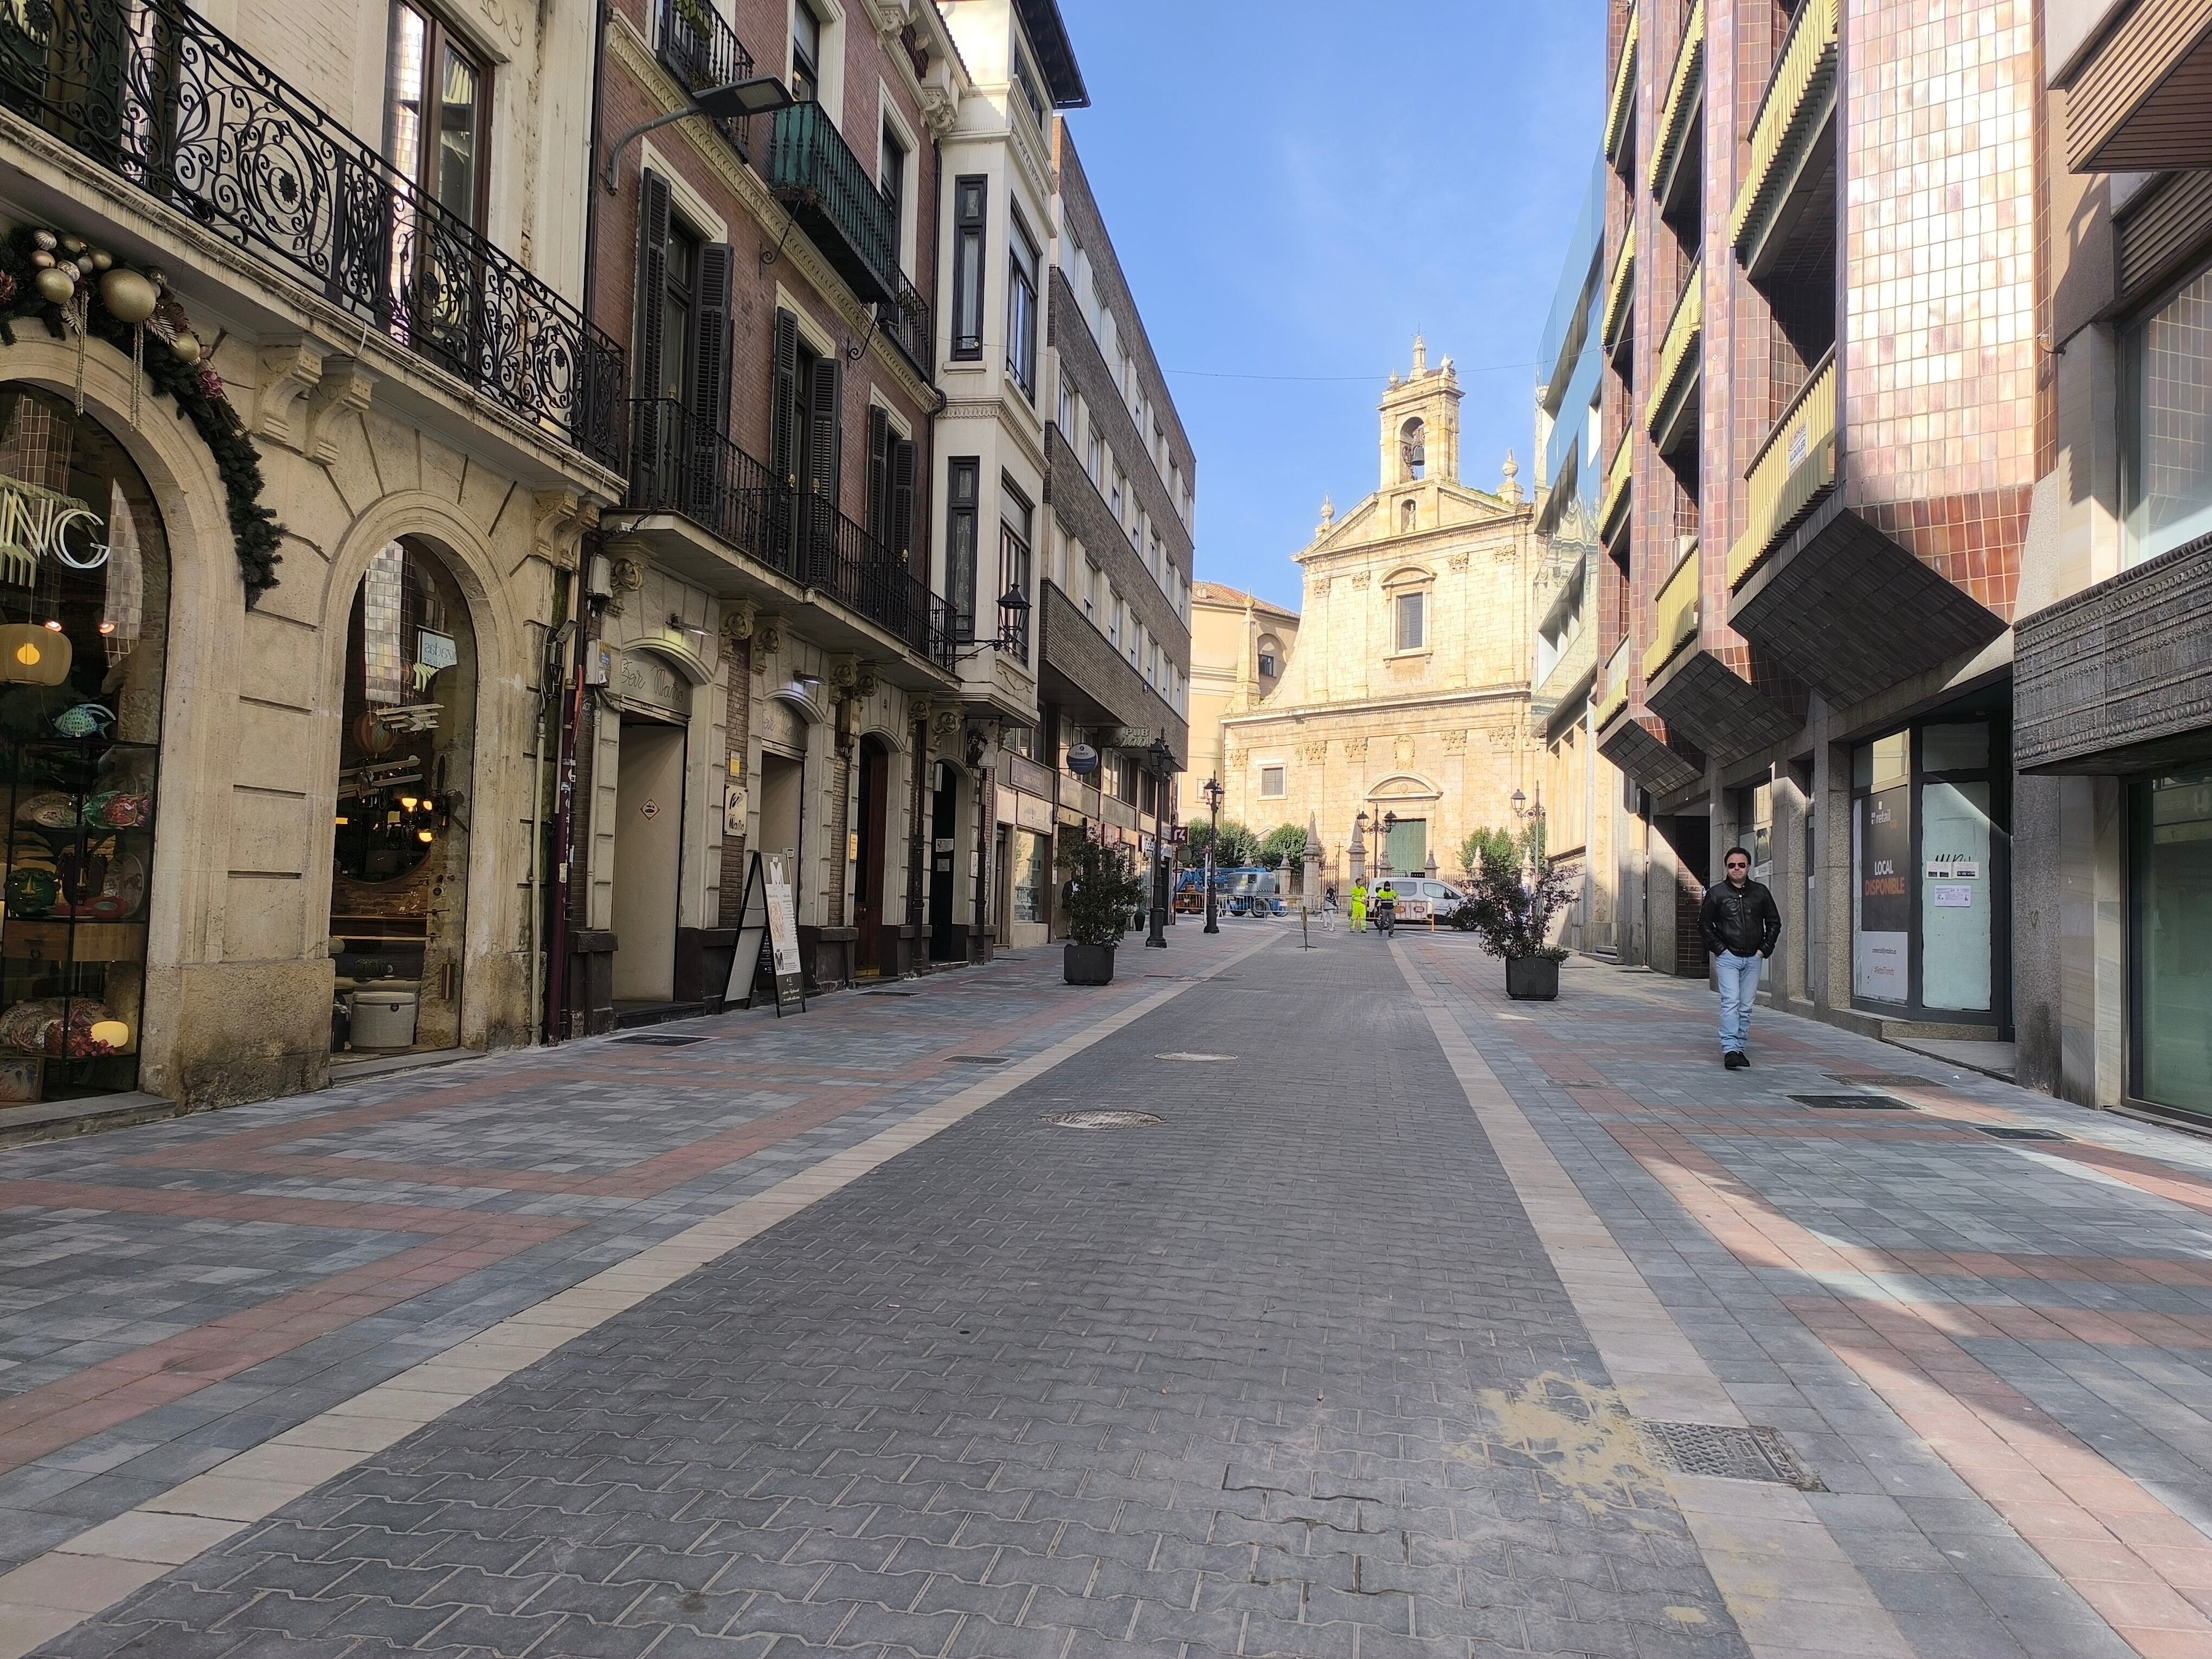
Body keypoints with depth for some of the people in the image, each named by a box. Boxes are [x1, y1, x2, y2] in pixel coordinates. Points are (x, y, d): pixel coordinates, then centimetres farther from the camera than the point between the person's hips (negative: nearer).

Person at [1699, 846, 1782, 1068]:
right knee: (1730, 1003, -14)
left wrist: (1765, 949, 5)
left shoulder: (1760, 892, 7)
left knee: (1746, 1006, 6)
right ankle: (1730, 1050, -20)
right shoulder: (1716, 894, 0)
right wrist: (1720, 949, -4)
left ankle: (1739, 1048, 14)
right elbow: (1704, 924, 5)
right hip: (1727, 958, -3)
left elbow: (1774, 923, 15)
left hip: (1753, 959, 3)